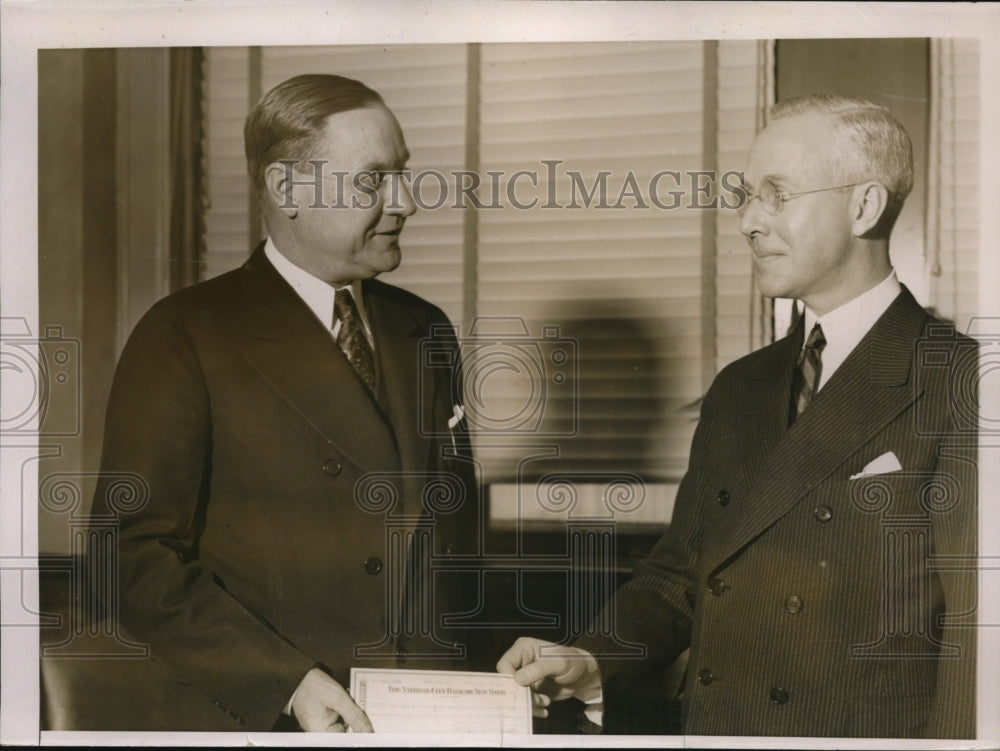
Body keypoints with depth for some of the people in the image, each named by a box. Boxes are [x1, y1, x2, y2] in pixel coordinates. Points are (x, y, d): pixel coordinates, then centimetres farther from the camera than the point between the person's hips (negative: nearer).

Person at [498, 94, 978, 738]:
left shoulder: (958, 385, -12)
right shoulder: (738, 389, 12)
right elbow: (682, 570, 13)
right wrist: (591, 662, -2)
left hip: (860, 734, -6)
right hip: (710, 729, 6)